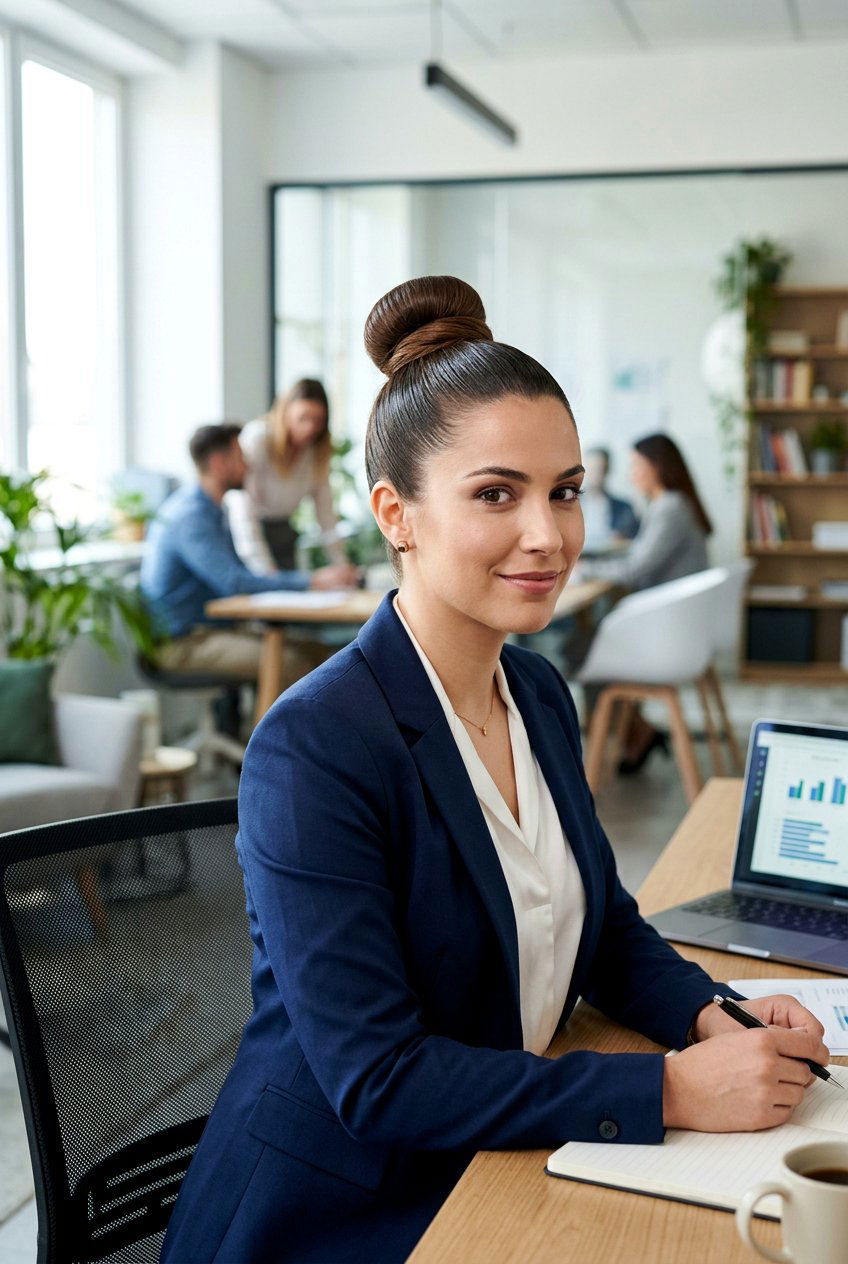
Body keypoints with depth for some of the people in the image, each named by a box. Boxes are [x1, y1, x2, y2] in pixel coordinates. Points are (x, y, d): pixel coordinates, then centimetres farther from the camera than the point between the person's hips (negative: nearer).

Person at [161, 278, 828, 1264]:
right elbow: (377, 1081, -23)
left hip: (495, 1174, 7)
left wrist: (713, 1016, -6)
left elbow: (604, 925, 12)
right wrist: (672, 1091, -23)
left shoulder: (539, 693, 2)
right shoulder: (314, 747, -22)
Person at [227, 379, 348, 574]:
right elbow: (243, 509, -27)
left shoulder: (317, 447, -1)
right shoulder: (256, 438, -21)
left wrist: (341, 564, -4)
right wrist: (267, 573, -33)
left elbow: (324, 505, 2)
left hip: (282, 529, 5)